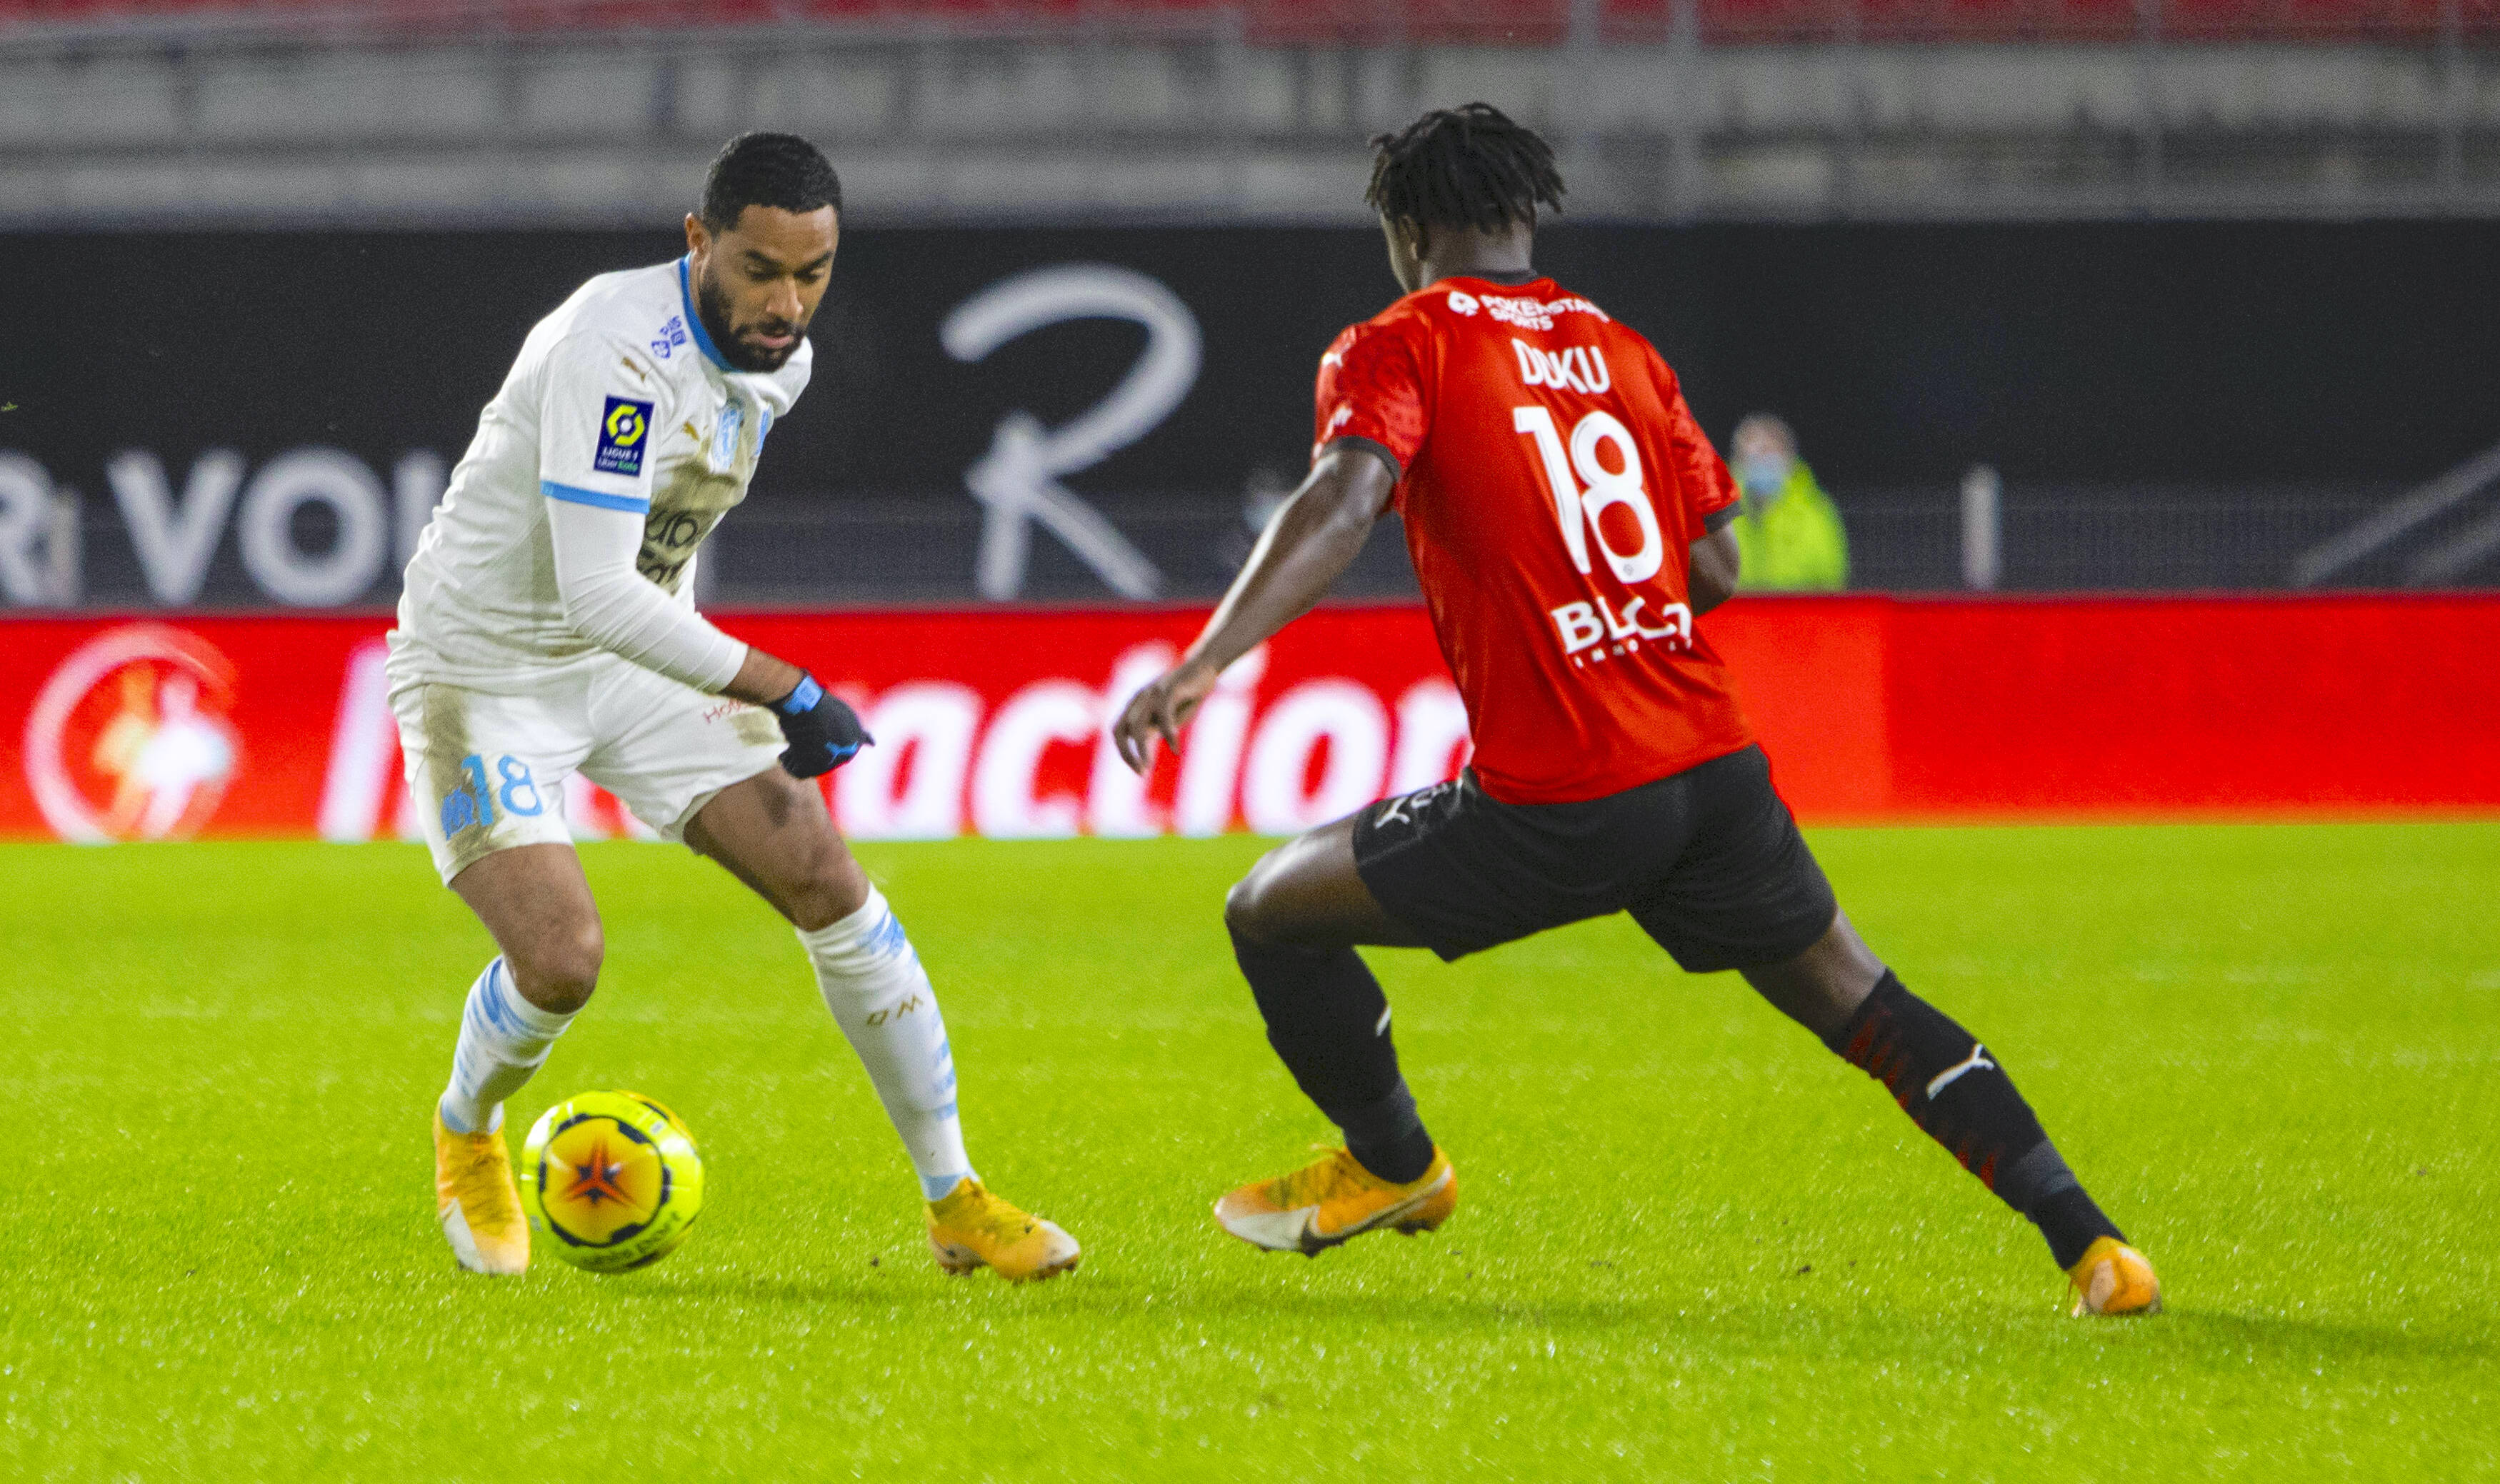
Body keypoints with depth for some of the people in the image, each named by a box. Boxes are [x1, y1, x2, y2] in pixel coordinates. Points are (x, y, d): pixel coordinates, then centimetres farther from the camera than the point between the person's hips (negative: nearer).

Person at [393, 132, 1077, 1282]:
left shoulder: (778, 357, -2)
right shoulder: (617, 349, -30)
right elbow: (594, 592, -35)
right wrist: (780, 691, -33)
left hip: (637, 657, 7)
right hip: (482, 665, -7)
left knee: (828, 885, -4)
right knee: (560, 959, -22)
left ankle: (955, 1204, 7)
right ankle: (466, 1137, 14)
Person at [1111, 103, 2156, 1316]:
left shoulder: (1397, 350, 0)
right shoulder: (1619, 349, 16)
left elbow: (1341, 502, -19)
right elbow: (1714, 565, 13)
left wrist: (1205, 664, -29)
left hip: (1557, 806, -6)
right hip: (1712, 762, 6)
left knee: (1273, 914, 13)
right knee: (1859, 1000, 16)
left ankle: (1392, 1166, 29)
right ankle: (2088, 1245, 8)